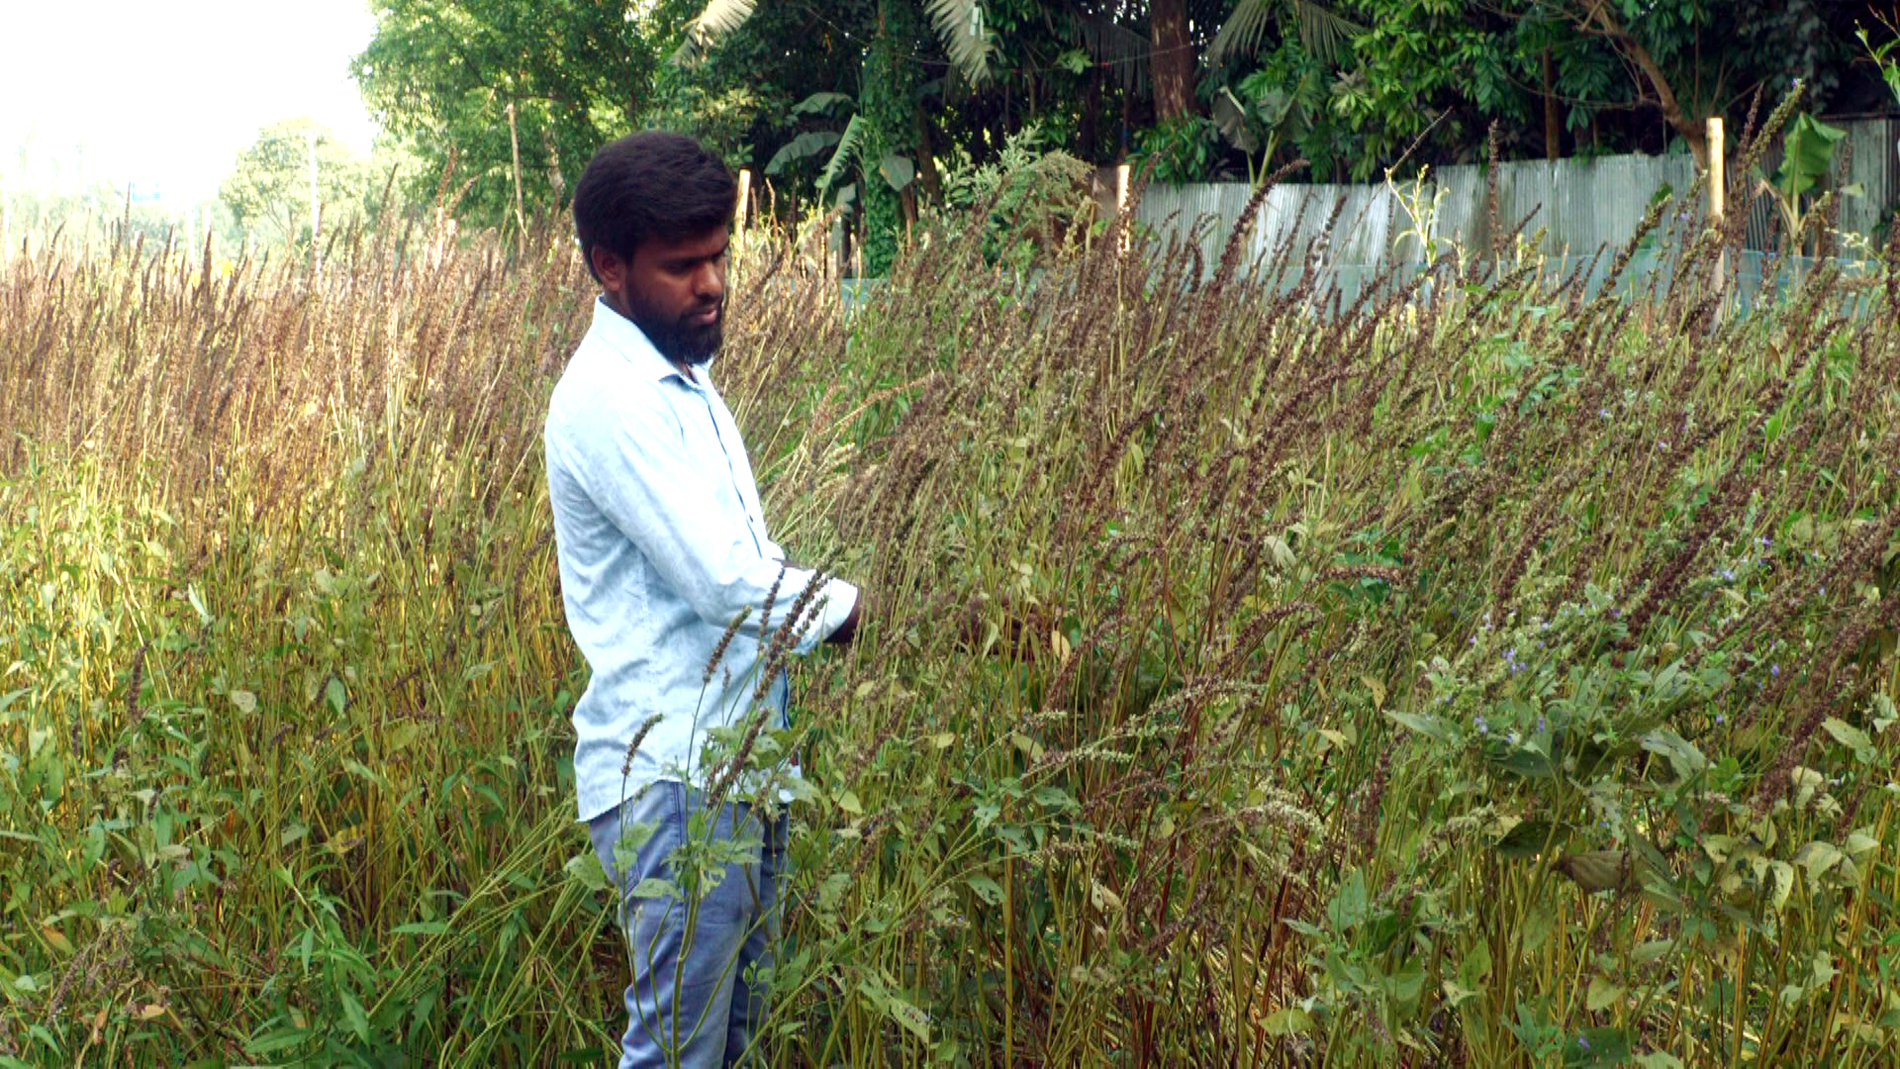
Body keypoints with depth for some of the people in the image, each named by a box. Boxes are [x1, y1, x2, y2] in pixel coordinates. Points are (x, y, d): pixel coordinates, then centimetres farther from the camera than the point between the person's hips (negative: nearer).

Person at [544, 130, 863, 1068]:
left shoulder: (684, 383, 15)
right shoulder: (610, 398, -16)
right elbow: (725, 578, -22)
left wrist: (810, 597, 3)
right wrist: (840, 606, -5)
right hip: (673, 777, -9)